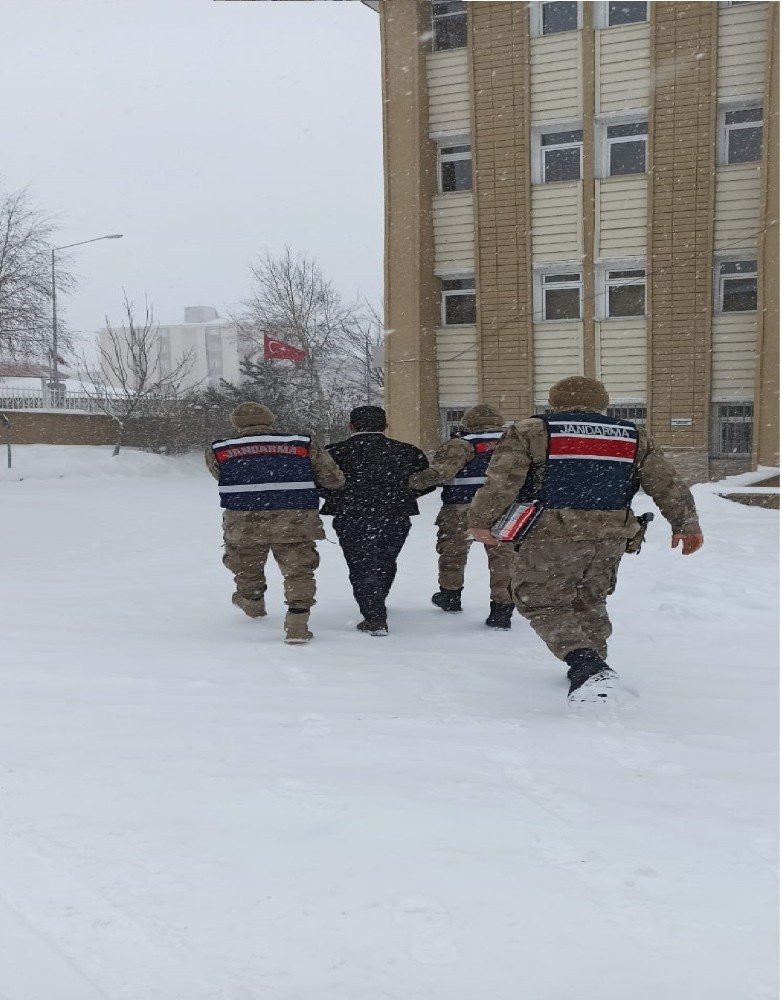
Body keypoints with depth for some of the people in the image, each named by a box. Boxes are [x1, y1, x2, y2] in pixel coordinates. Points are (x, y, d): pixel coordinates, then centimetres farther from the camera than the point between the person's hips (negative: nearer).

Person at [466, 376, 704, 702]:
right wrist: (687, 524, 20)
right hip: (611, 539, 5)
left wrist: (480, 521, 1)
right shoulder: (633, 438, 14)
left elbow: (501, 481, -6)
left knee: (542, 603, 4)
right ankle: (594, 664, 28)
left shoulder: (530, 432, 3)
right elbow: (668, 483, 12)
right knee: (589, 602, 23)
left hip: (553, 535, -4)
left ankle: (586, 666, -13)